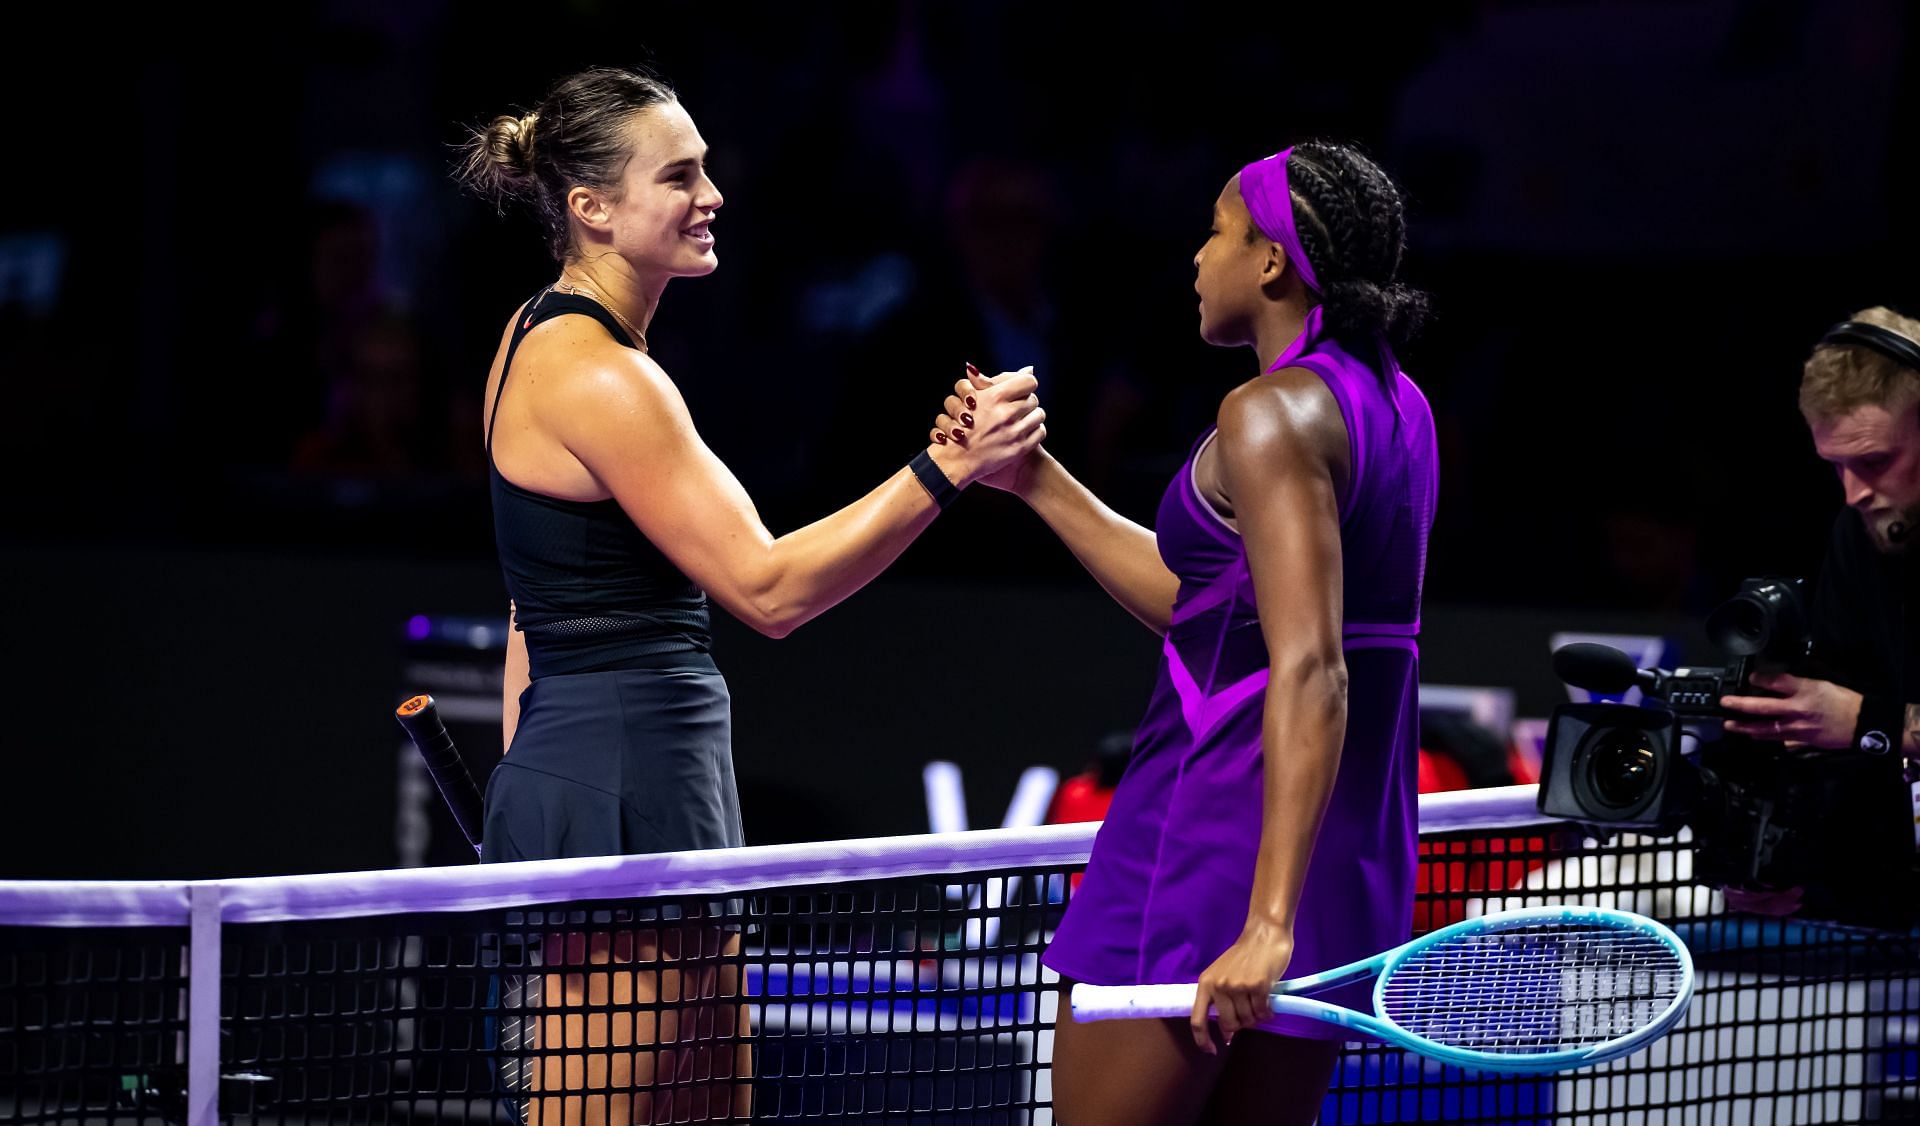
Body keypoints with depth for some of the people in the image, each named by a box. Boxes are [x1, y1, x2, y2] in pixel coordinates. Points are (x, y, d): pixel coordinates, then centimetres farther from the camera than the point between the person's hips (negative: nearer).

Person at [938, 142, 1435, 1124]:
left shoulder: (1274, 416, -14)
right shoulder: (1393, 406, 13)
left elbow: (1309, 673, -23)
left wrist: (1267, 923, -28)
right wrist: (1038, 482, 21)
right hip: (1355, 848, 9)